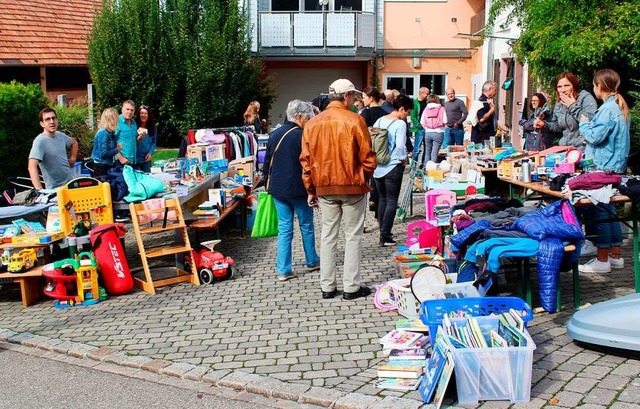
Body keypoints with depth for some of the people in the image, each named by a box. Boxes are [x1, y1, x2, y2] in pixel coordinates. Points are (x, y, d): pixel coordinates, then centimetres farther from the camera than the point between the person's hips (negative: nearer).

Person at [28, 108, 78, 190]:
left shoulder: (60, 136, 5)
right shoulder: (40, 141, -17)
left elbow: (74, 143, 30)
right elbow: (32, 166, -28)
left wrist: (73, 158, 13)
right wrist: (39, 189, -39)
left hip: (71, 183, 7)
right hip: (56, 189, -7)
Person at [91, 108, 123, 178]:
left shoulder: (110, 133, 6)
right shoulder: (103, 133, -19)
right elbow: (103, 153, -22)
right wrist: (117, 149, -13)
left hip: (108, 165, 9)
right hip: (101, 166, -9)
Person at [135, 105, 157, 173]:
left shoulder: (153, 127, 5)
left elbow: (154, 142, 7)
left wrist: (150, 153, -7)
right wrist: (138, 139, -24)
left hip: (146, 159, 3)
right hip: (135, 158, -3)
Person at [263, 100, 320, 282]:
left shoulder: (274, 134, 7)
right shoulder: (301, 135, -14)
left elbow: (267, 163, 13)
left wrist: (268, 185, 22)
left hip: (277, 189, 5)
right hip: (298, 190, -5)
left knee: (284, 228, 8)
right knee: (306, 226, 13)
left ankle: (283, 270, 6)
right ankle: (312, 262, 29)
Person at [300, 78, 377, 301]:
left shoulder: (312, 123, 2)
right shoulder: (354, 120, -11)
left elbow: (306, 160, 4)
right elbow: (367, 157, -10)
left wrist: (311, 190, 12)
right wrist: (365, 178, 10)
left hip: (325, 187, 4)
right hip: (353, 186, -4)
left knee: (328, 236, 12)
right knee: (353, 236, 6)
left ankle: (327, 287, 16)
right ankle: (352, 287, 9)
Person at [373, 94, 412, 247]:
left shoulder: (379, 121, 7)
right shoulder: (400, 124, -12)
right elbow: (400, 146, -19)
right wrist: (404, 159, -3)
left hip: (377, 166, 7)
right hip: (393, 167, -7)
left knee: (382, 199, 16)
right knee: (392, 201, 0)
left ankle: (384, 233, 22)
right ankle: (385, 236, -3)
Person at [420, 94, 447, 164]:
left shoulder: (426, 109, 5)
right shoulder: (441, 109, 0)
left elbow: (422, 122, -1)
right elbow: (444, 122, -6)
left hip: (428, 133, 2)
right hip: (438, 133, -2)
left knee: (427, 152, 14)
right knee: (434, 153, -1)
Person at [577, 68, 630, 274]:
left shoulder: (608, 109, -18)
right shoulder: (621, 107, 13)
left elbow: (595, 136, -21)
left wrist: (584, 123, -4)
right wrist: (590, 123, 15)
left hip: (603, 168, -10)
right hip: (616, 166, 10)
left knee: (596, 211, -4)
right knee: (609, 211, 15)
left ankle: (602, 260, -1)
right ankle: (615, 256, 21)